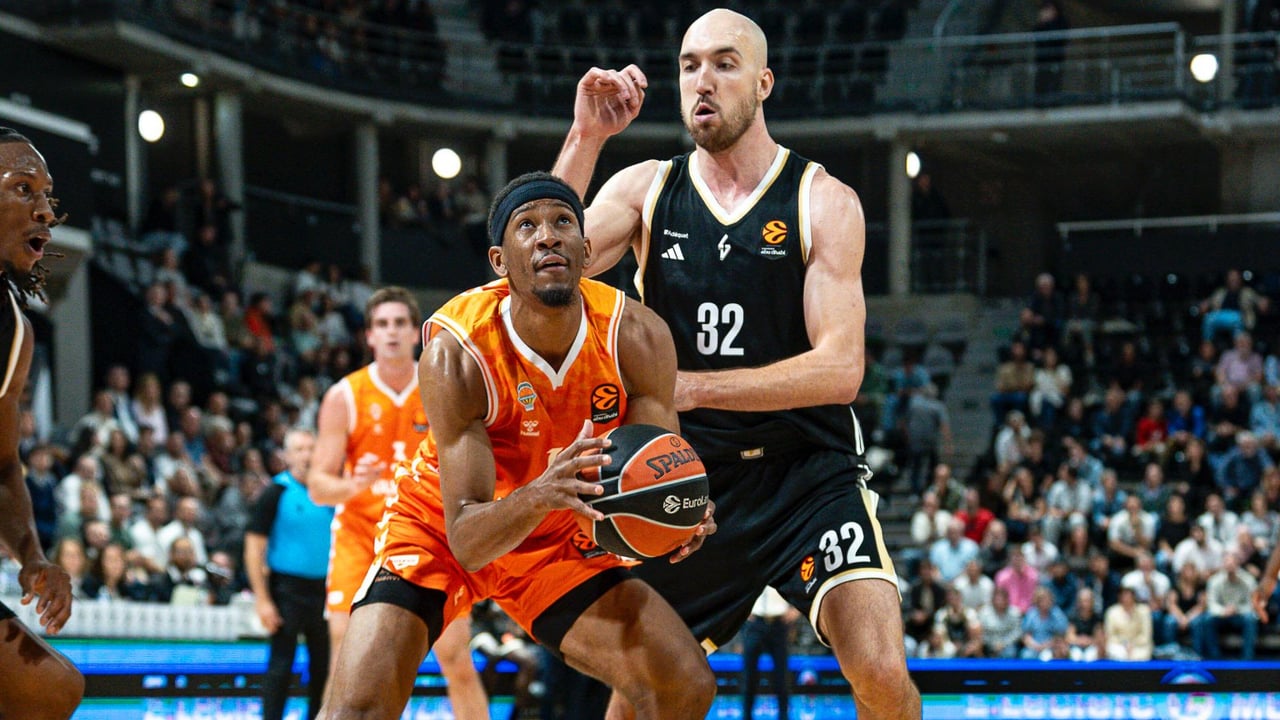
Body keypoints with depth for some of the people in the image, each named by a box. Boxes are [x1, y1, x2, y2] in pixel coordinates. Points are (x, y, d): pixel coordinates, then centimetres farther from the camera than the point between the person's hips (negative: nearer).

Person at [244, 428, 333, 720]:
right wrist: (262, 600, -14)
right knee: (281, 666, -5)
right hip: (287, 589, -5)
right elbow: (254, 548, -7)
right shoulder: (276, 493, -5)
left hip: (323, 588, 5)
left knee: (323, 667, 7)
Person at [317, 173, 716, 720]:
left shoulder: (637, 338, -21)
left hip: (558, 539, 4)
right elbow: (466, 540, -32)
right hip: (439, 529, -4)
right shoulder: (455, 353, -31)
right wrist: (539, 494, -53)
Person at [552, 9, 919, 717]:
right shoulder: (646, 189, 2)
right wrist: (584, 139, -23)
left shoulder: (824, 201, -7)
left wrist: (690, 387, -25)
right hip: (690, 472, 3)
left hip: (807, 472, -3)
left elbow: (839, 369, -17)